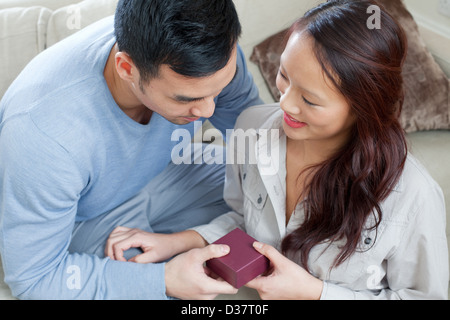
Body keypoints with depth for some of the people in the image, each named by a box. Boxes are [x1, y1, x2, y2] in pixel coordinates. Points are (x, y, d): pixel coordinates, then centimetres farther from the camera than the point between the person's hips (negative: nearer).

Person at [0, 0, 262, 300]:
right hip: (82, 221, -4)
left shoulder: (210, 44, -27)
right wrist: (164, 280, -36)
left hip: (163, 174, 5)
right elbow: (34, 278, -27)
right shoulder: (39, 130, -40)